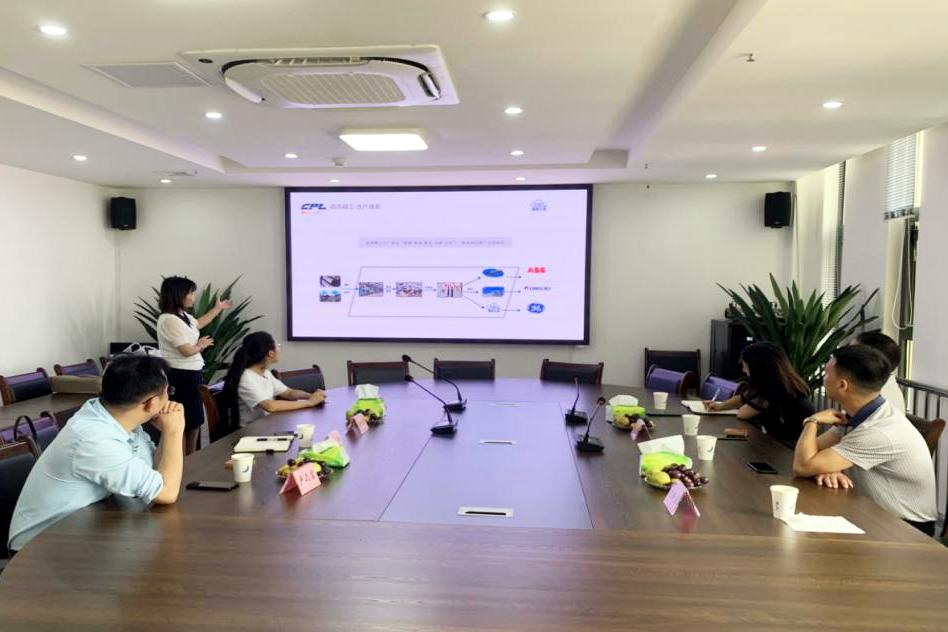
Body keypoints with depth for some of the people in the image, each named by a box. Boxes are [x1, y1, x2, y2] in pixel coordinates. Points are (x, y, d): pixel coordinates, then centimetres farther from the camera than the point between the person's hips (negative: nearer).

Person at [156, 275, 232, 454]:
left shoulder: (183, 316, 10)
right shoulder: (170, 320, -21)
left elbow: (198, 323, 35)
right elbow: (187, 350, -23)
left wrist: (218, 308, 42)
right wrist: (201, 345, -1)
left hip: (190, 374, 11)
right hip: (180, 376, -11)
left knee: (194, 421, 18)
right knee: (183, 423, -3)